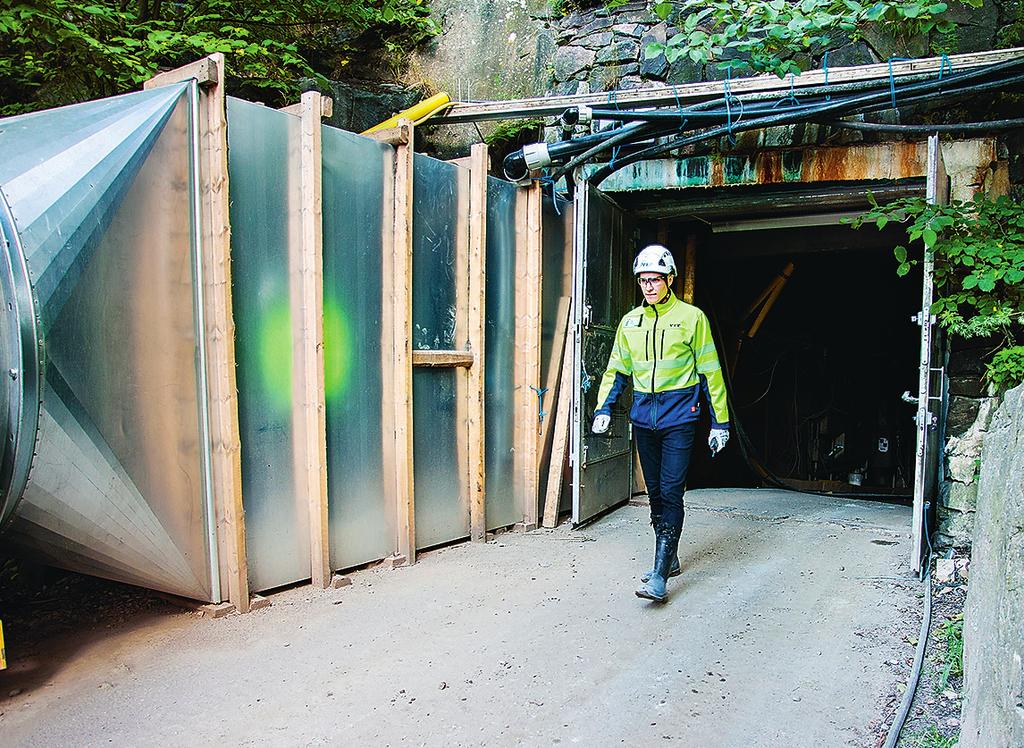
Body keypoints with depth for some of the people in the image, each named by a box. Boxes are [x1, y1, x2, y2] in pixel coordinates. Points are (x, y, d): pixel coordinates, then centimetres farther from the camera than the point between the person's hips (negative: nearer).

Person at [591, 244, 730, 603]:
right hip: (643, 415, 5)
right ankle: (669, 559, 27)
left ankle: (659, 575, -10)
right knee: (655, 491, 12)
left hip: (679, 415, -5)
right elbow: (617, 370, 18)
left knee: (671, 492, -10)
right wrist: (603, 409, 6)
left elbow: (710, 372, 0)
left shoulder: (691, 317, -2)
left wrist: (720, 422, -1)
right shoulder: (630, 322, 11)